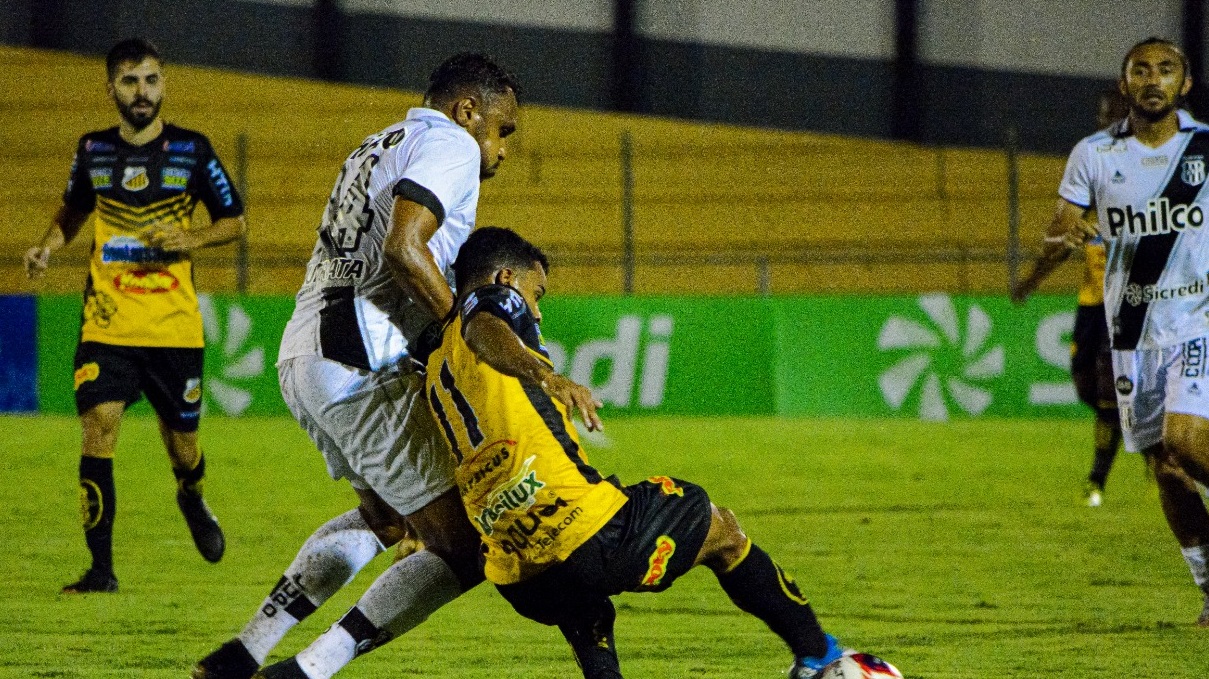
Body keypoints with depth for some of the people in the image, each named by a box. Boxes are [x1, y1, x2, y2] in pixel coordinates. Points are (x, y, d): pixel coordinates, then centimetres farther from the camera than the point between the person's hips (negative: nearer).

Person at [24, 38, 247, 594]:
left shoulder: (192, 151, -1)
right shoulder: (93, 151, 5)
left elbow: (235, 220, 7)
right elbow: (73, 210, 23)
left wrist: (191, 240, -12)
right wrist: (49, 245, 4)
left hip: (175, 324, 0)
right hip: (107, 323, 1)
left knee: (181, 443, 8)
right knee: (97, 432, -15)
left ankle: (192, 500, 46)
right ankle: (100, 568, -10)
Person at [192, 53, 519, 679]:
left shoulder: (378, 148, 28)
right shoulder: (449, 145, -2)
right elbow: (403, 248, -20)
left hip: (300, 361, 10)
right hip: (359, 368, -10)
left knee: (384, 517, 30)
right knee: (464, 548, -5)